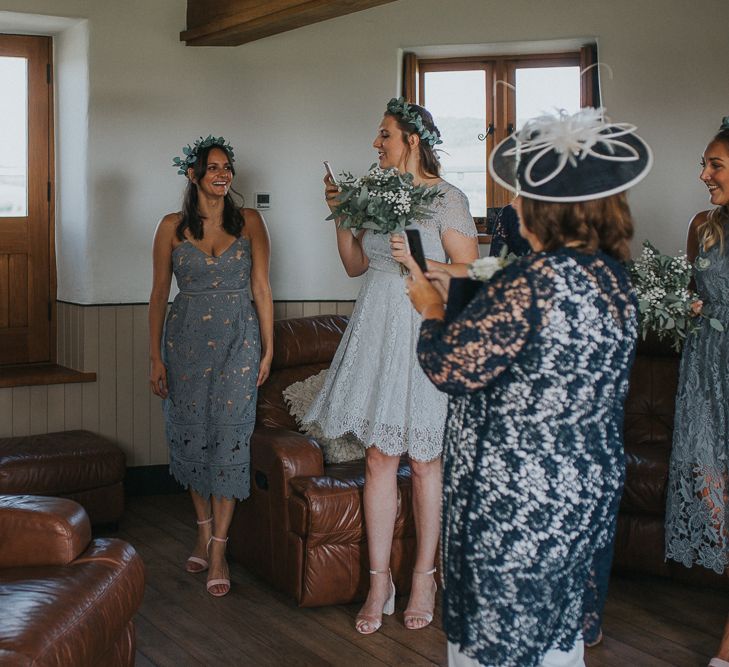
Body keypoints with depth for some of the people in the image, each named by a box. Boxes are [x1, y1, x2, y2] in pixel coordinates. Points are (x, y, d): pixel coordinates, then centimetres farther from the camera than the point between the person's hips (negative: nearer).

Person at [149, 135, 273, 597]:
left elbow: (262, 288, 3)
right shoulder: (173, 227, 3)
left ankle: (218, 549, -1)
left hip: (238, 339, -1)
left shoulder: (249, 222, 3)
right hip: (187, 338, 1)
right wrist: (156, 357, 1)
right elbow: (159, 294, 5)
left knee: (230, 435, -6)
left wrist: (268, 348, -1)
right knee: (192, 434, 5)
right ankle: (205, 531, 24)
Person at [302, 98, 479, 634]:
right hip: (377, 332, 5)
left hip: (425, 334, -5)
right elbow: (356, 265, 17)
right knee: (379, 457, 5)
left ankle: (424, 577, 18)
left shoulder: (448, 198, -6)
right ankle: (380, 580, 14)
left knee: (423, 460, 4)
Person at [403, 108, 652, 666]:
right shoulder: (613, 276, 2)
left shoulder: (535, 279, -24)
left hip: (516, 503, -8)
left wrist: (432, 309, 1)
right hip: (586, 491, 8)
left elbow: (451, 367, -18)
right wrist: (453, 288, 22)